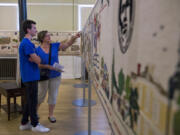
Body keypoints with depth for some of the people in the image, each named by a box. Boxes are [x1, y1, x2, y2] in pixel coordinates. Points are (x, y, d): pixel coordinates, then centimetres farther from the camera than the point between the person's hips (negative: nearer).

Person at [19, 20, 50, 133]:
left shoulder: (27, 43, 15)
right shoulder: (27, 43, -17)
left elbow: (36, 59, 11)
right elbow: (38, 60, -20)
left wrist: (34, 58, -9)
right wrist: (36, 57, -1)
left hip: (31, 76, 10)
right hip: (30, 76, -10)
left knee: (29, 100, 16)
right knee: (33, 101, 1)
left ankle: (24, 123, 27)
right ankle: (35, 125, 14)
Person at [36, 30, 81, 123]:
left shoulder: (55, 46, -4)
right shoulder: (38, 50, -10)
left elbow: (67, 44, -8)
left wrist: (74, 37, -23)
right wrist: (48, 66, -24)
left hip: (55, 76, 2)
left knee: (53, 96, 10)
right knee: (41, 95, 12)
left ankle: (51, 115, 27)